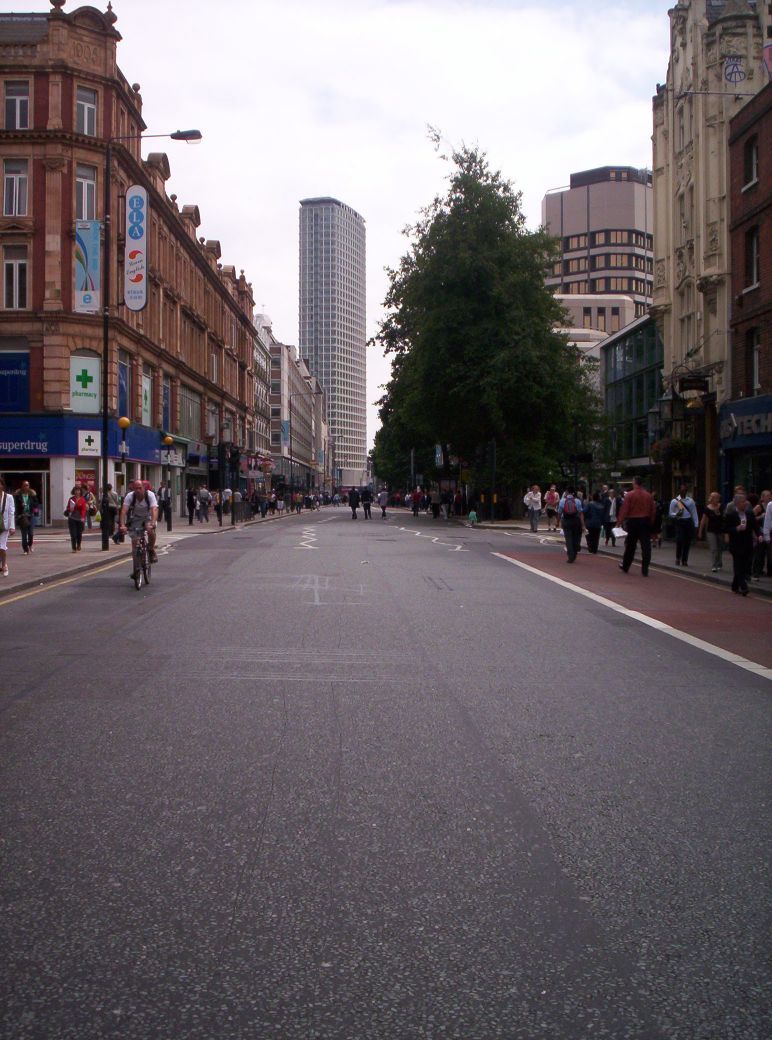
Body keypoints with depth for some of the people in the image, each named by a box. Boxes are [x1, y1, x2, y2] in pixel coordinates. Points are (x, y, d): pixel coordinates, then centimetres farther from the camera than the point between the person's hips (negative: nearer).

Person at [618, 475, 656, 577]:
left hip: (633, 521, -1)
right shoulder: (649, 496, 1)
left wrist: (621, 521, -5)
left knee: (630, 545, 12)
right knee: (646, 547, 0)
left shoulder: (629, 495, -8)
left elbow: (624, 509, -10)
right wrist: (651, 522, 10)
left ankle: (625, 566, 24)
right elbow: (652, 511, 3)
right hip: (645, 521, 1)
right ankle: (645, 570, -5)